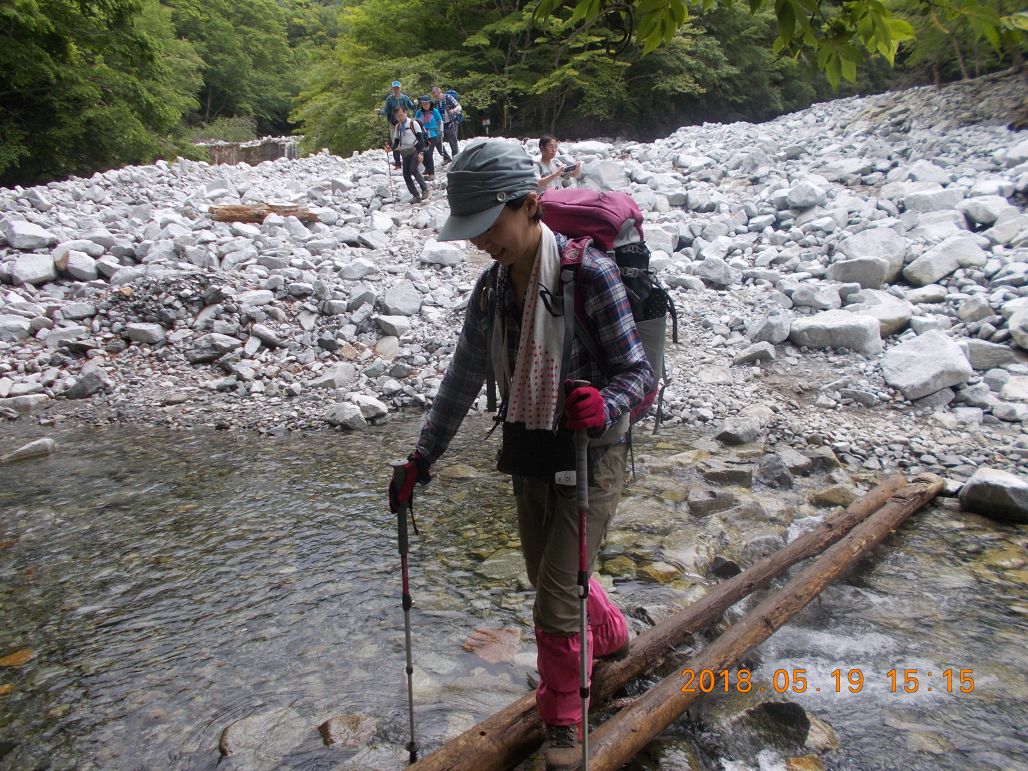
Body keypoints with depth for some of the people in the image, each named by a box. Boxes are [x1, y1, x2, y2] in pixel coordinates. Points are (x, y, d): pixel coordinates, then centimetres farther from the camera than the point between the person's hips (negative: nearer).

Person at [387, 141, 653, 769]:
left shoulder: (589, 273, -20)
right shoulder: (492, 288, -1)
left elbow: (638, 370, -16)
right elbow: (463, 380, 6)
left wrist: (605, 406, -38)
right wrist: (422, 460, 7)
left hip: (590, 458, -6)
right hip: (528, 458, 7)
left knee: (556, 604, -3)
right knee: (549, 578, 22)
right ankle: (611, 636, 55)